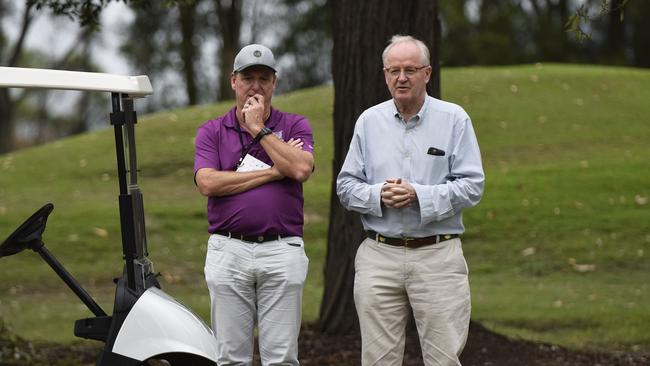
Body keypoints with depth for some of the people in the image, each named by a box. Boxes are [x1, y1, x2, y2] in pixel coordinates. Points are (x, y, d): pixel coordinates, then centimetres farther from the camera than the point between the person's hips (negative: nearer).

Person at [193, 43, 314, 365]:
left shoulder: (295, 126, 7)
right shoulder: (211, 132, 8)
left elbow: (301, 168, -12)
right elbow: (208, 183, -9)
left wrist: (259, 129, -7)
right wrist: (273, 171, -8)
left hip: (282, 251, 0)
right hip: (229, 251, 1)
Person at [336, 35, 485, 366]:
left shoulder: (454, 119, 2)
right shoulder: (369, 121, 10)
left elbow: (472, 186, -4)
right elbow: (345, 186, 10)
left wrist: (420, 196, -16)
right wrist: (378, 195, -11)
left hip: (437, 255, -2)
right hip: (379, 255, 2)